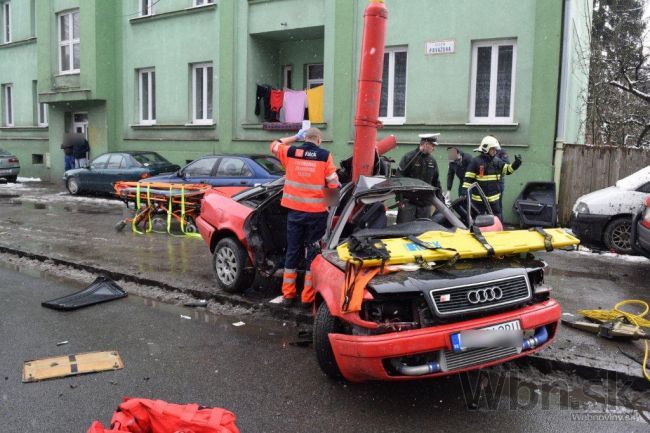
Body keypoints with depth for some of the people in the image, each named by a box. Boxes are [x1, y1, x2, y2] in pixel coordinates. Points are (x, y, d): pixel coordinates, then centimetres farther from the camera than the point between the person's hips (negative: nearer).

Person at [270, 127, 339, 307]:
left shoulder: (291, 152, 1)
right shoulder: (325, 156, -6)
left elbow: (274, 146, 22)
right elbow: (333, 184, -7)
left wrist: (295, 137, 25)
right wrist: (336, 187, 15)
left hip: (295, 211, 3)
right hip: (317, 213, -3)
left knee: (292, 252, 14)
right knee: (313, 253, 7)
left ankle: (288, 294, 20)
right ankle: (308, 297, 11)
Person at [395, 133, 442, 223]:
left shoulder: (432, 161, 11)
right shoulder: (409, 157, -6)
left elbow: (436, 181, 19)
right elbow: (399, 177, -9)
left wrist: (440, 198, 14)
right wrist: (399, 199, -14)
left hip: (426, 203, 5)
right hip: (408, 201, -5)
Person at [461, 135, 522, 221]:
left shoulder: (497, 161, 6)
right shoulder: (476, 161, -11)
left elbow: (508, 169, 7)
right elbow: (468, 178, -13)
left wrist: (516, 163, -11)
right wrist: (465, 191, -20)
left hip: (493, 198, 5)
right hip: (479, 198, -5)